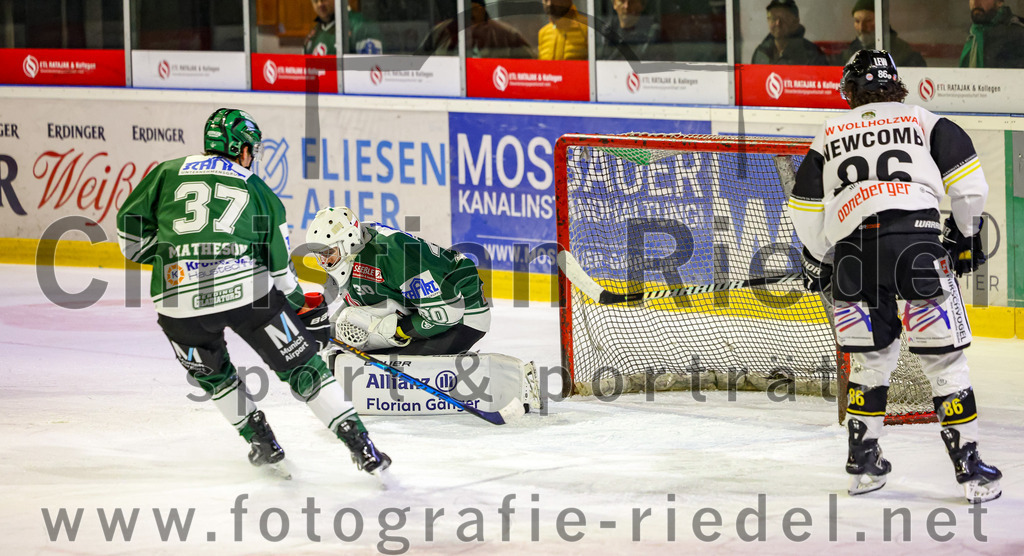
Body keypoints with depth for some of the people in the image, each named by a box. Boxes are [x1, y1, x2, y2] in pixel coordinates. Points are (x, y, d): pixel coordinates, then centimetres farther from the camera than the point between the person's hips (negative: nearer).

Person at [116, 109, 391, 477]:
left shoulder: (168, 173, 16)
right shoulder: (257, 190, 17)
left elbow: (130, 230, 14)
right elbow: (279, 264, 18)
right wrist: (300, 302, 35)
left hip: (180, 298, 1)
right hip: (248, 292, 0)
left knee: (209, 371, 30)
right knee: (301, 366, 10)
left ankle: (260, 441, 29)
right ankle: (361, 448, 6)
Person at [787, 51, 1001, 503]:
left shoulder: (829, 135, 23)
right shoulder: (923, 121, 18)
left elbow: (805, 208, 20)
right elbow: (967, 180, 9)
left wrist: (816, 261, 33)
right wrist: (966, 233, 23)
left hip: (852, 251, 2)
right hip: (916, 240, -2)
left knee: (872, 356, 19)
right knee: (944, 358, 1)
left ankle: (863, 464, 20)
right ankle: (969, 467, -2)